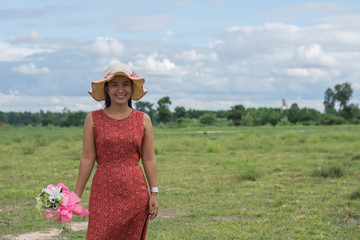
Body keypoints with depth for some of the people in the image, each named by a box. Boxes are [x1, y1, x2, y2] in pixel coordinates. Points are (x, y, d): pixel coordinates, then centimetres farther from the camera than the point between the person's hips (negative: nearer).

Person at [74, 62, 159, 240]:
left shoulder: (143, 120, 5)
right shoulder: (93, 119, 2)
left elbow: (149, 159, 6)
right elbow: (87, 158, 2)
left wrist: (154, 193, 3)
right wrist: (77, 194, 0)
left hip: (135, 193, 1)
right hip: (104, 193, -1)